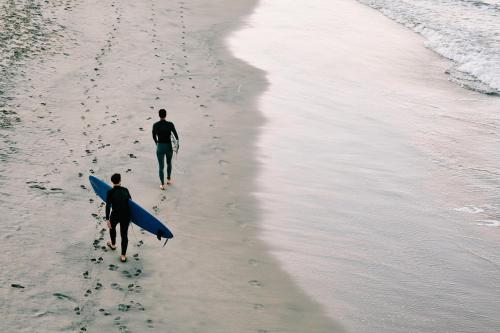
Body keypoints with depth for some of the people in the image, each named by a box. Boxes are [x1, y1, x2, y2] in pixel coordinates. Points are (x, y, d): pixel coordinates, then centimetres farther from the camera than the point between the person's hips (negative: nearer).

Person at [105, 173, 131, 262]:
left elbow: (108, 206, -15)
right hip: (126, 215, 2)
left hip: (115, 215, -2)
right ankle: (123, 255, 11)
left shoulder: (110, 192, -11)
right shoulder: (125, 190, -2)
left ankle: (113, 245, 52)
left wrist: (107, 219, -14)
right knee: (124, 234, 9)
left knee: (112, 228, 31)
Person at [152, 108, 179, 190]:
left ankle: (162, 185, 11)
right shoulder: (170, 124, -13)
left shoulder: (155, 125, -9)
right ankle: (169, 179, 39)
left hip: (160, 147, 0)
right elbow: (176, 136, -6)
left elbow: (154, 136, 5)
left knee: (161, 166, 9)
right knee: (169, 163, 27)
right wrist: (177, 143, 13)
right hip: (169, 146, 0)